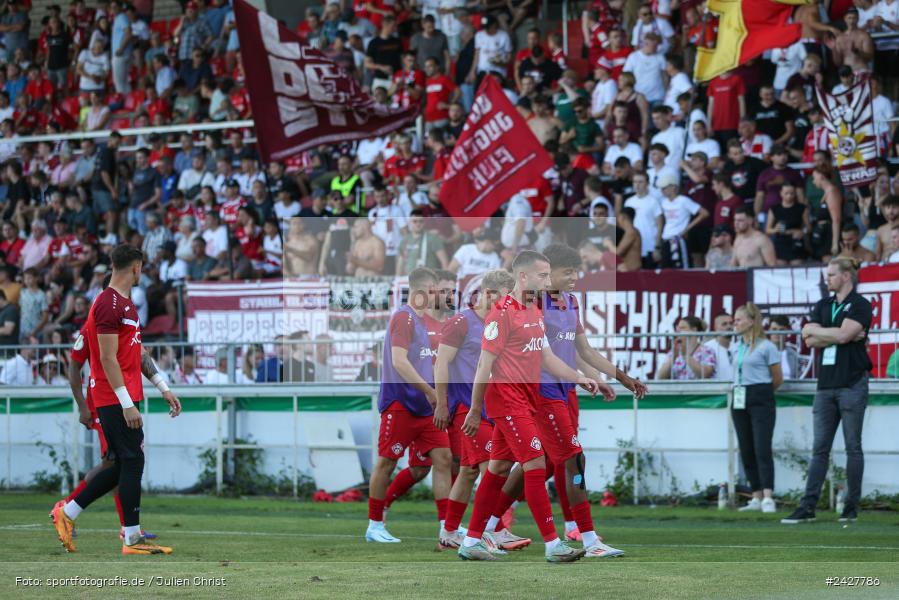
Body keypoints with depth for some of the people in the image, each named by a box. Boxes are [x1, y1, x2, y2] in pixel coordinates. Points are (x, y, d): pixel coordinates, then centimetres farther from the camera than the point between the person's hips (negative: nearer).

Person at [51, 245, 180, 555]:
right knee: (132, 462, -7)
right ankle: (132, 539, -3)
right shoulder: (110, 304, -15)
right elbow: (108, 358, -19)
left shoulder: (126, 304, 17)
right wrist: (127, 404, -22)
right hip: (116, 399, -10)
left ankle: (67, 512, 19)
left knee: (124, 465, 12)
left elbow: (137, 353, 24)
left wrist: (163, 389, 23)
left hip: (123, 398, 10)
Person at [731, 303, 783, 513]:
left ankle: (768, 498, -18)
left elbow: (777, 379, -1)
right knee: (746, 451, 7)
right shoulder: (736, 348, 13)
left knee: (762, 449, -13)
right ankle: (756, 498, 11)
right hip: (739, 400, 7)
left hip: (760, 399, -7)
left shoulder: (766, 347, -7)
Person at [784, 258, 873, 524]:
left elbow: (843, 334, -17)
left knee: (852, 447, 0)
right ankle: (807, 507, -1)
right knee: (820, 449, 2)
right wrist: (845, 336, -8)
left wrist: (815, 331, -2)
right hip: (826, 383, 5)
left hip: (852, 384, -5)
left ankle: (851, 507, 5)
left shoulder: (860, 305, -2)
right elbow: (810, 341, 3)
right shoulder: (822, 306, 16)